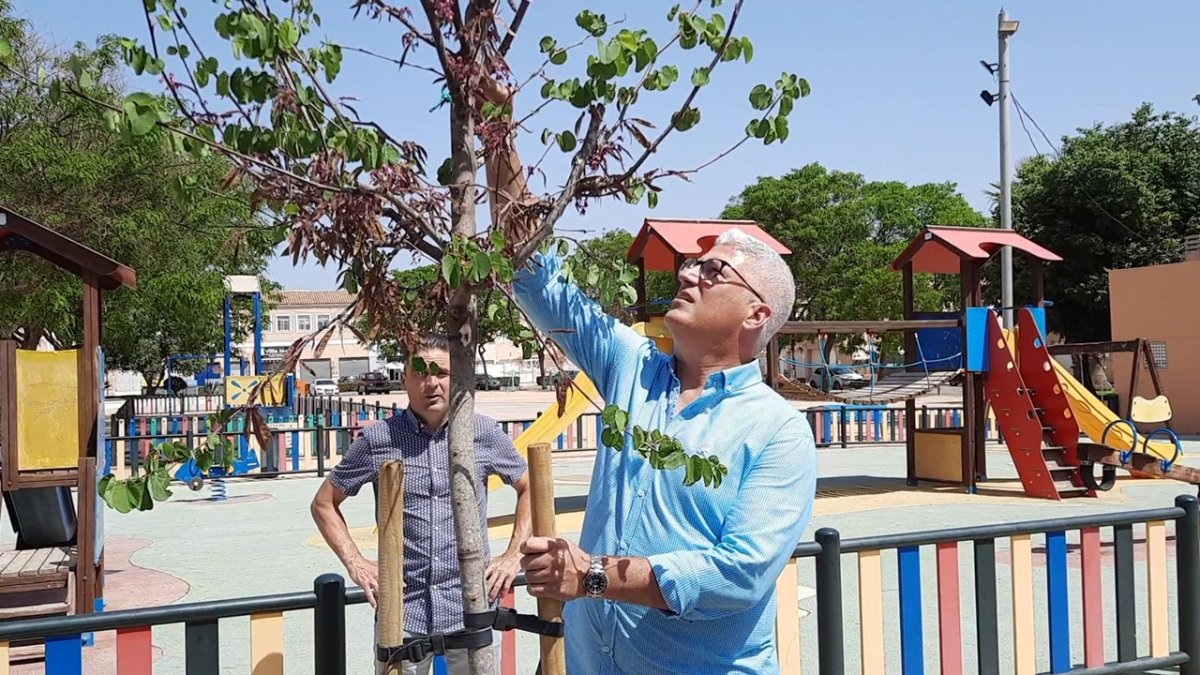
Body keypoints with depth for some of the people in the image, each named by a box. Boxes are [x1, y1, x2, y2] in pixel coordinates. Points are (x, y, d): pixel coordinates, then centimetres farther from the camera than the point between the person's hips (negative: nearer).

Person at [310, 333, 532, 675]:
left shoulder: (484, 433, -1)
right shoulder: (377, 439, -3)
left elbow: (530, 488, 13)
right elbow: (324, 503, 9)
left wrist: (514, 555, 4)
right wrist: (355, 563, -1)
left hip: (471, 609, 1)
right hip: (402, 612, -1)